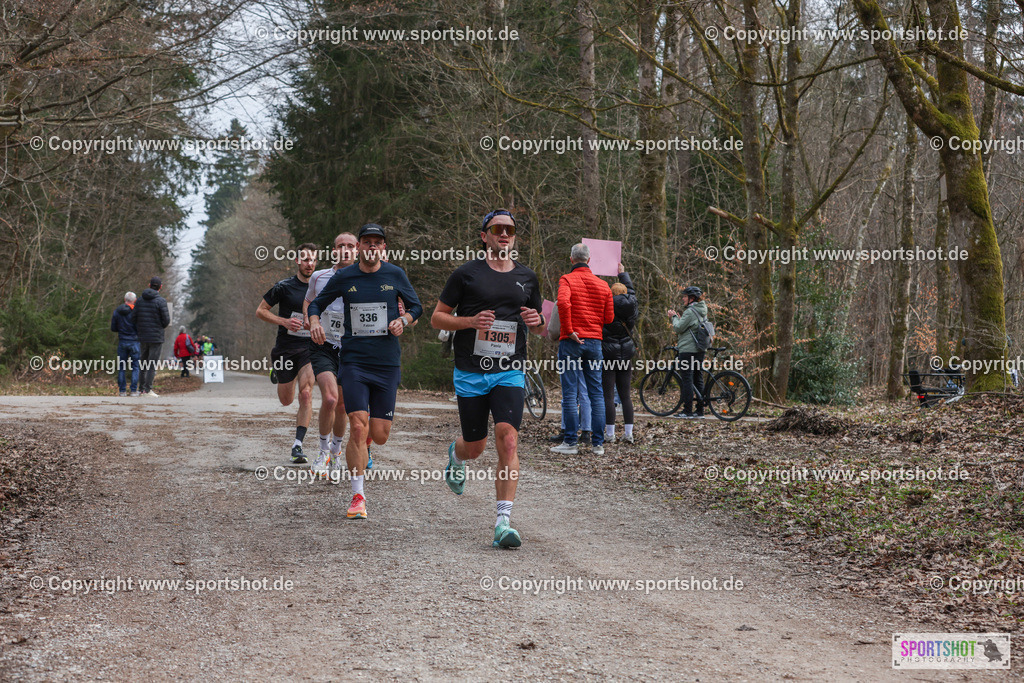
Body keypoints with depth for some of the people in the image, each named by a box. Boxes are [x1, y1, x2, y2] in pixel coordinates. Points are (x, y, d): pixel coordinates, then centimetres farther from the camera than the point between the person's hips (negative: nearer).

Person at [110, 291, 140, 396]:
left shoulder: (117, 311, 2)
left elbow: (113, 328, 6)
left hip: (122, 341, 3)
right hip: (134, 341, -3)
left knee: (121, 367, 8)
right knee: (135, 367, 3)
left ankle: (122, 391, 5)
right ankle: (134, 390, -3)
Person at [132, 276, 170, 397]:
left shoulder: (140, 301, 5)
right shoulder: (161, 301, -10)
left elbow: (133, 318, 4)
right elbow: (166, 320, -11)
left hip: (142, 337, 5)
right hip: (156, 337, -5)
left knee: (143, 363, 13)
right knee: (153, 364, -2)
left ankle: (141, 389, 15)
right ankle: (148, 389, -6)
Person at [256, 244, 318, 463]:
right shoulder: (284, 287, -7)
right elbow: (260, 311, -3)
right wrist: (284, 321, -17)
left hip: (309, 348, 1)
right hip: (285, 349, -1)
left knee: (306, 393, -19)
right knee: (286, 400, 12)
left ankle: (297, 445, -13)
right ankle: (277, 371, 49)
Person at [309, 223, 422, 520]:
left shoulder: (395, 275, 4)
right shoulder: (343, 278, 2)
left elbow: (416, 307, 14)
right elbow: (316, 304, 14)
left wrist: (403, 320, -7)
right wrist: (314, 323, -7)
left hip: (387, 363, 1)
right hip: (353, 361, -1)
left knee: (380, 436, 2)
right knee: (358, 427, -15)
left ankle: (365, 442, 42)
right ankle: (358, 497, -6)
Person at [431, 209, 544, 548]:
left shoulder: (527, 278, 10)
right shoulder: (466, 274, 1)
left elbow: (539, 328, 21)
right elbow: (437, 317, 3)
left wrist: (537, 320, -3)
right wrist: (471, 321, -14)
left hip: (510, 374, 1)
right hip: (470, 373, -1)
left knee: (508, 441, -17)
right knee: (475, 447, 9)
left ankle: (503, 522, -18)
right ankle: (455, 455, 49)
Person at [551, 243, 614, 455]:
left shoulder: (567, 279, -4)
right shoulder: (603, 285, 11)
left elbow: (563, 302, -23)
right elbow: (609, 318, 11)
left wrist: (569, 330, -15)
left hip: (571, 342, -4)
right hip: (594, 342, 4)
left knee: (569, 392, -1)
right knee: (596, 393, 7)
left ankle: (570, 442, -2)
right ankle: (598, 443, 6)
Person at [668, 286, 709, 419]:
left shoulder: (690, 312, -14)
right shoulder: (702, 311, 16)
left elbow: (678, 328, -14)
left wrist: (674, 317, 3)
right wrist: (675, 317, 15)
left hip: (687, 350, -9)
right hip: (700, 350, 9)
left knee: (687, 380, -7)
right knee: (698, 379, 10)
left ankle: (687, 411, -7)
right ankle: (700, 410, 11)